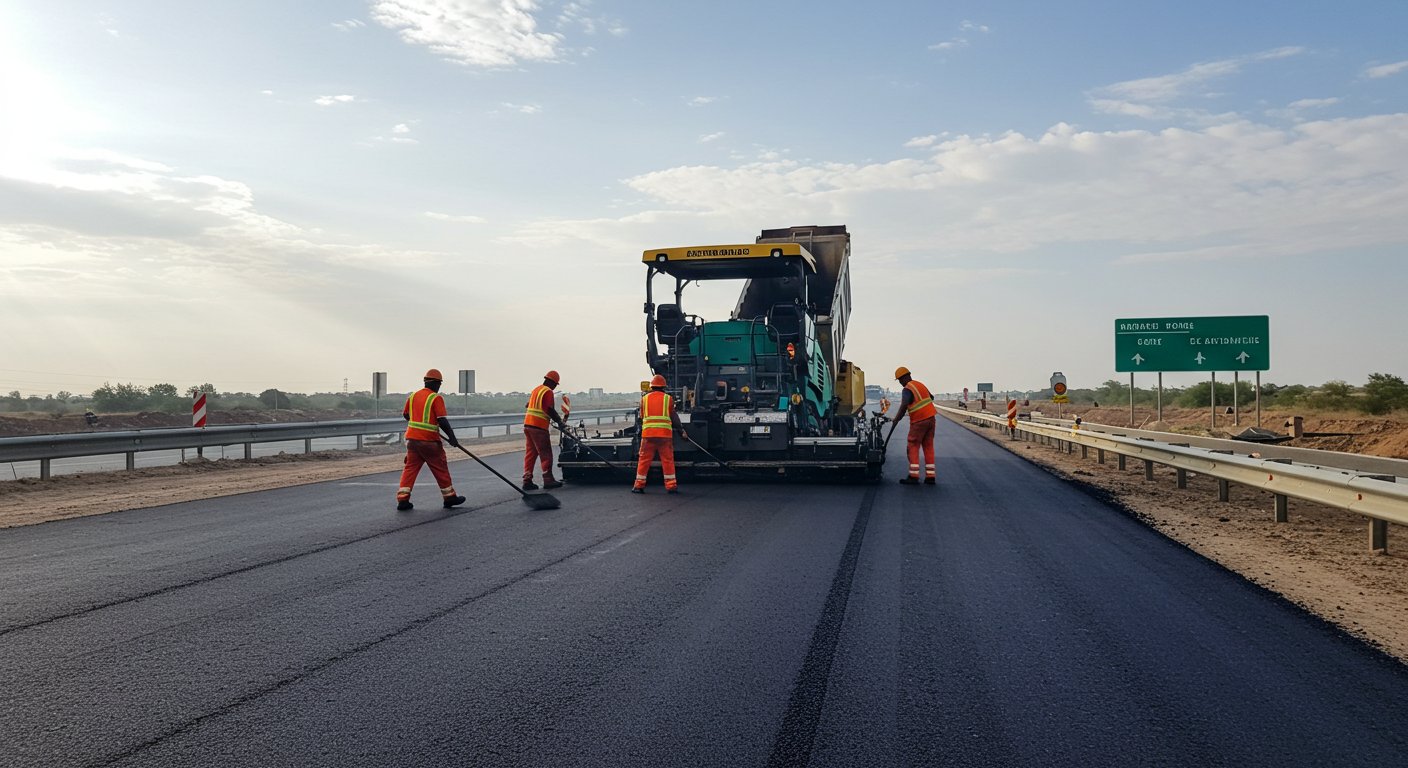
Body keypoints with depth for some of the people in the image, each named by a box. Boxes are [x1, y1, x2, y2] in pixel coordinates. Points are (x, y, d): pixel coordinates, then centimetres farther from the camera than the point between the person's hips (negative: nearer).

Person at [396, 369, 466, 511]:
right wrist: (452, 437, -12)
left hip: (412, 438, 6)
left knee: (410, 467, 9)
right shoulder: (436, 398, -11)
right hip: (429, 440, -6)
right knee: (440, 468, 7)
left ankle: (402, 500, 2)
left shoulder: (413, 396, 8)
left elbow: (405, 415, 20)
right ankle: (450, 497, 17)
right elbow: (442, 420, -17)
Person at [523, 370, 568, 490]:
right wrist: (560, 422, -5)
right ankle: (548, 480, -1)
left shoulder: (536, 389, 18)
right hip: (539, 426, -8)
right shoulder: (548, 392, -8)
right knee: (545, 454, -2)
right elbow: (550, 410, -15)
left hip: (527, 424, 8)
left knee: (530, 453, 9)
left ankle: (527, 481, 7)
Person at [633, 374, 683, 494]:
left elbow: (642, 416, 16)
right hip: (665, 433, -1)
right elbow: (674, 416, 8)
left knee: (644, 459, 8)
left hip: (648, 433, 1)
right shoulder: (668, 398, 5)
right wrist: (681, 428, 21)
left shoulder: (644, 398, 9)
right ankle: (671, 486, 4)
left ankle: (639, 485, 11)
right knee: (668, 459, 5)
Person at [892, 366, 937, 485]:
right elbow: (931, 397, 31)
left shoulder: (908, 389, -12)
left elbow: (904, 405, -28)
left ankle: (913, 477, -6)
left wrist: (897, 418, -19)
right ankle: (930, 477, 8)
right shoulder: (920, 385, 14)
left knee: (913, 447, -1)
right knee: (928, 447, 10)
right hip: (931, 418, 8)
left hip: (919, 421, -7)